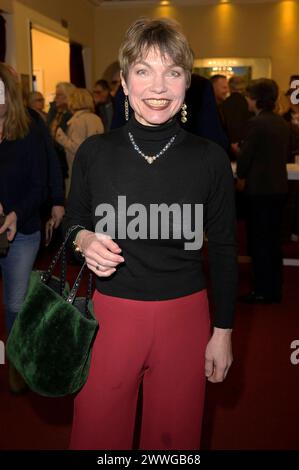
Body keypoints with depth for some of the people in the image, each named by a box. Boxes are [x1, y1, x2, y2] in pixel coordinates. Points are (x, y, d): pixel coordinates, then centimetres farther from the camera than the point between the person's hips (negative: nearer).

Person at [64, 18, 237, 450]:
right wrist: (83, 239, -14)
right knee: (96, 434, 15)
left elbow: (223, 250, 1)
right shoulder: (94, 152, -5)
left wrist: (223, 332, 3)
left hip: (185, 316, 0)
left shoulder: (210, 159, -7)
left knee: (175, 435, 18)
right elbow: (72, 221, 10)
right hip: (110, 313, 1)